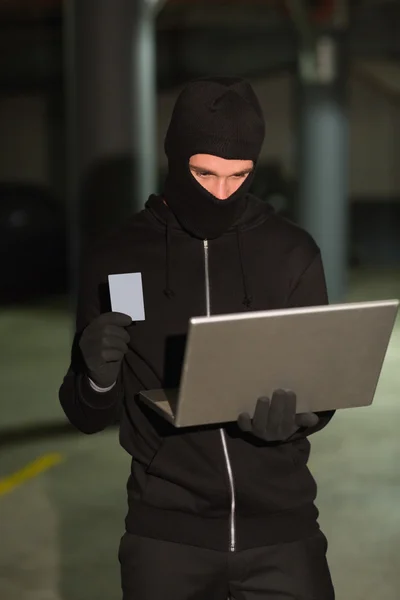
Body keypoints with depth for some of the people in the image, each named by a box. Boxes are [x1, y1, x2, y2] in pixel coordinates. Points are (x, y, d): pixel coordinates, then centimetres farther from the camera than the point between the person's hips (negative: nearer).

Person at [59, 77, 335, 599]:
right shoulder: (120, 257, -1)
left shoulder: (292, 254, -1)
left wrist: (294, 414, -19)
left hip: (282, 526, 0)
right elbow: (87, 416, 3)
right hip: (167, 532, 0)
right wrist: (97, 375, -20)